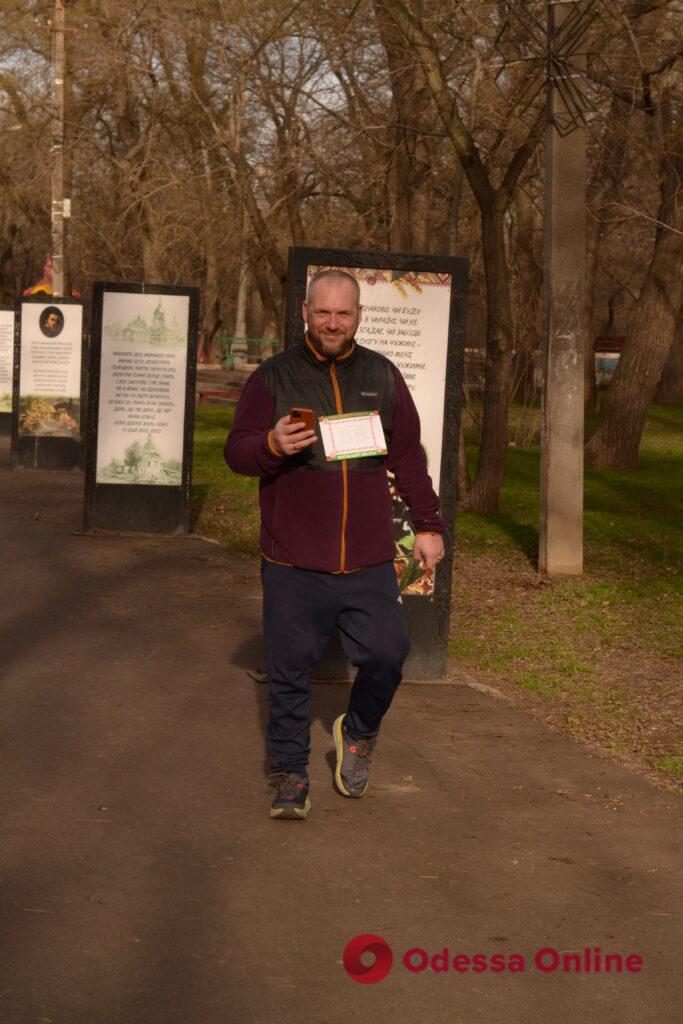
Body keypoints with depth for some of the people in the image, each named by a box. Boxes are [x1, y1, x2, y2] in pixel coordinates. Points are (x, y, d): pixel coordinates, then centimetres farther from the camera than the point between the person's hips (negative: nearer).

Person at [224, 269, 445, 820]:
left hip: (368, 561, 2)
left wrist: (428, 524, 13)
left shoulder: (382, 376, 11)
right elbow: (236, 451, -1)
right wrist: (273, 444, -22)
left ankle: (358, 733, 22)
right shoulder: (273, 377, 3)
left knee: (386, 655, -7)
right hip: (293, 563, -2)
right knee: (290, 671, 2)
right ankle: (291, 773, 17)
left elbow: (409, 455, 16)